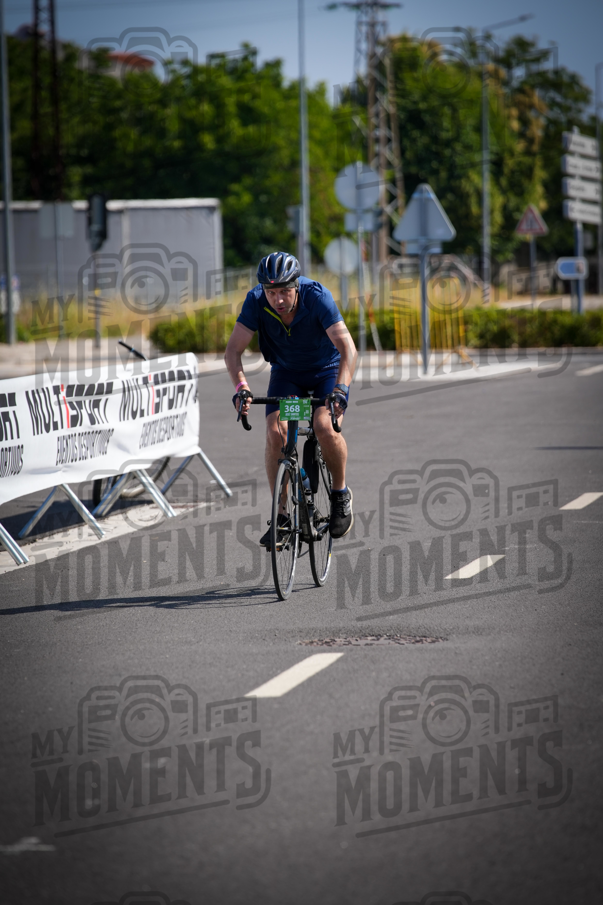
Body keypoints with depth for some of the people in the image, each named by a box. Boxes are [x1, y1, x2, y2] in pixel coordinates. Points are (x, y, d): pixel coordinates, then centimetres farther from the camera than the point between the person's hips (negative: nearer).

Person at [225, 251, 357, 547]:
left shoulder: (317, 297, -31)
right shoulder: (256, 301, -24)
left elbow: (347, 348, -38)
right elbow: (233, 350, -26)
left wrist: (340, 389, -53)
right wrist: (241, 386, -44)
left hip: (327, 370, -3)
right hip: (286, 373, 3)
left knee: (325, 426, -27)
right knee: (276, 433, -19)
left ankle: (340, 493, -2)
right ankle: (281, 515, -8)